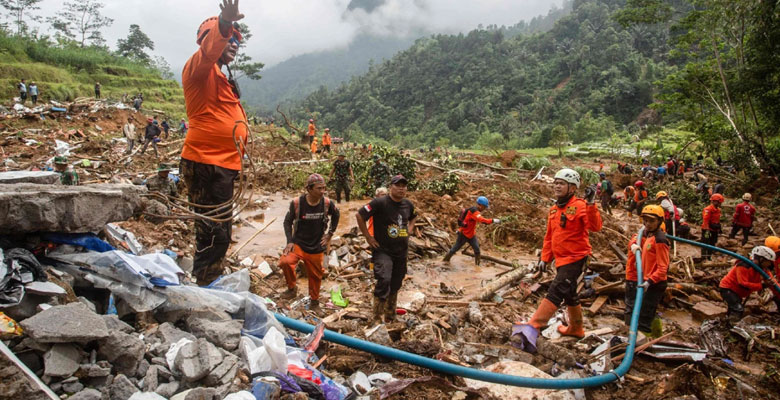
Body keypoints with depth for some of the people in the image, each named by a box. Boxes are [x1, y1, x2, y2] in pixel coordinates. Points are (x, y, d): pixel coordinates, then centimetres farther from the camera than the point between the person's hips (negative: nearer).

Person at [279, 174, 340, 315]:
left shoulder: (327, 203, -10)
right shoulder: (297, 203, -16)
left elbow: (336, 215, 11)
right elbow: (288, 221, -2)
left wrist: (330, 234, 8)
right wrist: (290, 241, -11)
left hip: (317, 248, 2)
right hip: (298, 243, -2)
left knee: (315, 276, 13)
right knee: (285, 262, -28)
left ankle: (314, 303, 37)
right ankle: (291, 289, -2)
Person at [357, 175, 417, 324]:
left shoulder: (408, 204, 4)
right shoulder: (380, 203, -15)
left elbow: (413, 217, 26)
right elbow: (359, 215, -13)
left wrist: (409, 231, 10)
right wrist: (368, 237, -12)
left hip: (402, 252, 6)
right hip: (383, 250, -6)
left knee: (395, 285, 15)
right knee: (384, 280, -24)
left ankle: (390, 316, 33)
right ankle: (377, 318, -11)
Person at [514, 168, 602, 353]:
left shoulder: (580, 206, -13)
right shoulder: (554, 209, 11)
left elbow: (595, 227, -28)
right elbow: (549, 236, 17)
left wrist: (591, 204, -37)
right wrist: (545, 258, 15)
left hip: (575, 258, -9)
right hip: (561, 259, 9)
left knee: (556, 292, -17)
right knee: (569, 295, 21)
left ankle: (533, 327, -23)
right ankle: (576, 329, 39)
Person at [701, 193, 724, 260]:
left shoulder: (718, 209, 11)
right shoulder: (708, 209, -18)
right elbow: (705, 221, -22)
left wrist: (719, 228, 21)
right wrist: (707, 230, -25)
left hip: (714, 231, 9)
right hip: (708, 230, -9)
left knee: (712, 245, 16)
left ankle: (708, 258, 27)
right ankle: (704, 258, -1)